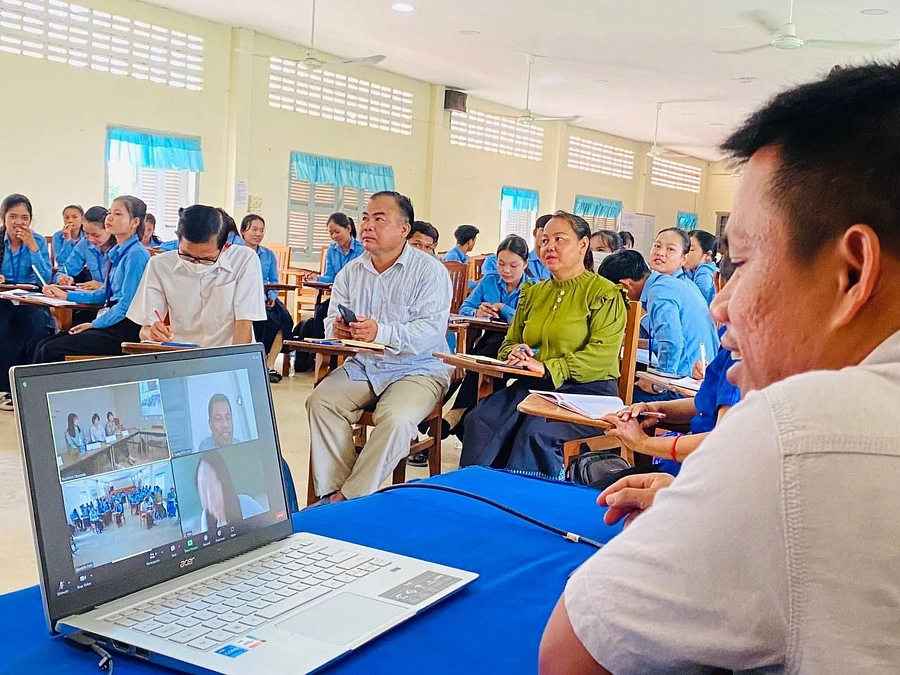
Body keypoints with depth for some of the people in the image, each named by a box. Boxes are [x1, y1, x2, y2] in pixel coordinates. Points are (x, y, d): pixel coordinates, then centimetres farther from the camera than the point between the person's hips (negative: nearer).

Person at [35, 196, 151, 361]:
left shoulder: (136, 254, -12)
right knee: (43, 346, -1)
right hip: (109, 323, 9)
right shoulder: (117, 252, 16)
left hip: (125, 329, -9)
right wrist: (66, 295, 22)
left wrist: (95, 324, -9)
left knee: (51, 350, -16)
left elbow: (126, 304, -16)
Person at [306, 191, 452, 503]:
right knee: (321, 401, -20)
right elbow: (332, 321, 9)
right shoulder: (351, 272, 11)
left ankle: (349, 498, -21)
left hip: (417, 369, -5)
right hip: (362, 366, 5)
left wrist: (382, 333, -35)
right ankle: (331, 492, -15)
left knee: (395, 418, -32)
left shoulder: (430, 271, -8)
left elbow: (432, 330, -20)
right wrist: (337, 329, -18)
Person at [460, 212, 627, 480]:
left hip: (586, 389, -5)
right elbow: (508, 342, 26)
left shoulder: (605, 294, 0)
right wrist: (515, 353, 0)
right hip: (531, 386, 5)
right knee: (479, 420, -24)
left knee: (538, 433, -35)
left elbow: (602, 356, -11)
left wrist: (548, 368, -21)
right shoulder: (533, 293, 20)